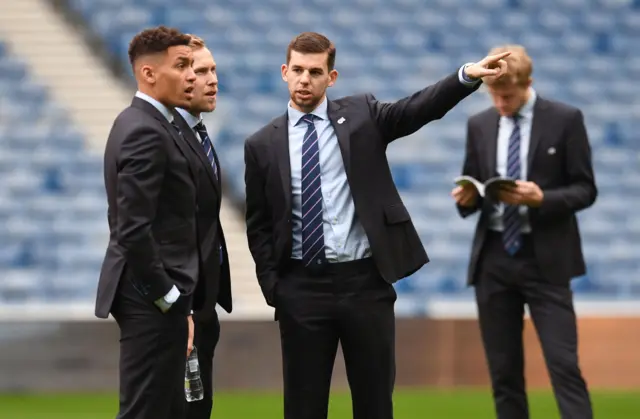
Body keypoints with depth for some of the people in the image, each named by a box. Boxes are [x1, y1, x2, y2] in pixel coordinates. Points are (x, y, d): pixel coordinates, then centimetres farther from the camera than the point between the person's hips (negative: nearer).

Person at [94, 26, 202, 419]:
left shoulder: (140, 123, 14)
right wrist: (167, 295, -16)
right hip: (152, 300, -10)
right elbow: (134, 229, -24)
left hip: (151, 296, 10)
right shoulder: (147, 133, -17)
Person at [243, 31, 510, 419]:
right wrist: (272, 286, -1)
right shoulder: (262, 145, 5)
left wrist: (468, 76, -28)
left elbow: (419, 108, -11)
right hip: (302, 288, 0)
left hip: (365, 281, 0)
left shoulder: (361, 115, 4)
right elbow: (259, 225, 8)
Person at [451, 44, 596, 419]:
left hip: (545, 260, -4)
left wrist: (542, 198, -20)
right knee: (503, 372, 6)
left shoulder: (565, 119, -2)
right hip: (493, 258, 4)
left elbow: (585, 189, -2)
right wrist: (467, 196, -9)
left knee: (564, 364, -10)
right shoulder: (479, 125, 10)